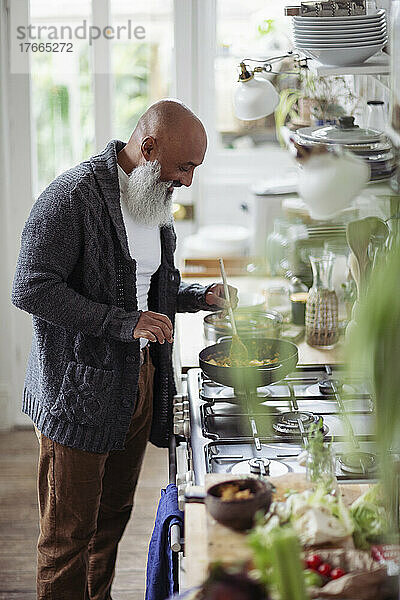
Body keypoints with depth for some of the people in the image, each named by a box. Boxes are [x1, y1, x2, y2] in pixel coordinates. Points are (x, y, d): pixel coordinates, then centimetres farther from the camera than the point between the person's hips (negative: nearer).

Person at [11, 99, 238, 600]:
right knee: (69, 532, 2)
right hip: (79, 390, -8)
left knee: (113, 516, 18)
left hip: (138, 382, 8)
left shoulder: (156, 200, 12)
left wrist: (199, 296, 5)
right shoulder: (74, 195, -16)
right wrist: (125, 323, -24)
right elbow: (31, 289, -22)